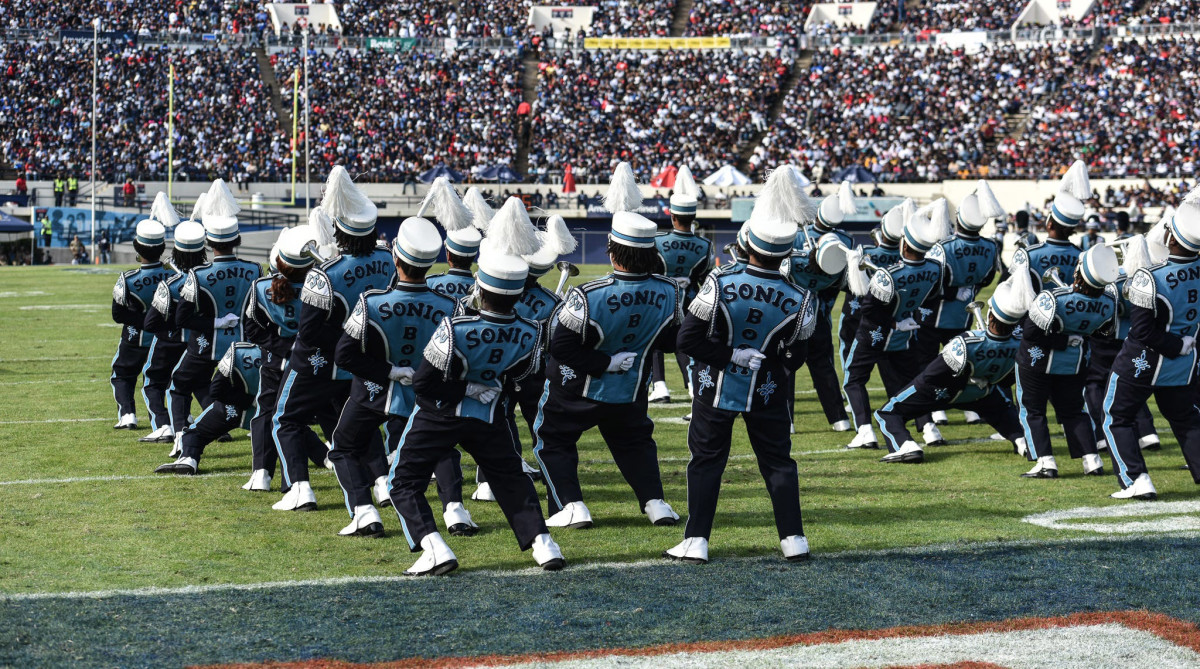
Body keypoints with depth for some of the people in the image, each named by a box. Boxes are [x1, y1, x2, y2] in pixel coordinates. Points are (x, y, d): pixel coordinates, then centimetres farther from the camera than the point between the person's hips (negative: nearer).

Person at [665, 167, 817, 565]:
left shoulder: (721, 285, -18)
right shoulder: (798, 301, -12)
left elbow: (688, 339, -17)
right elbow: (794, 357, -2)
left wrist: (727, 357, -10)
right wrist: (773, 377, 11)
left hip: (716, 388, -1)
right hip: (765, 392, 1)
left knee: (707, 461, 9)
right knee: (778, 461, 13)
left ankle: (696, 541, 8)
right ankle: (793, 540, 13)